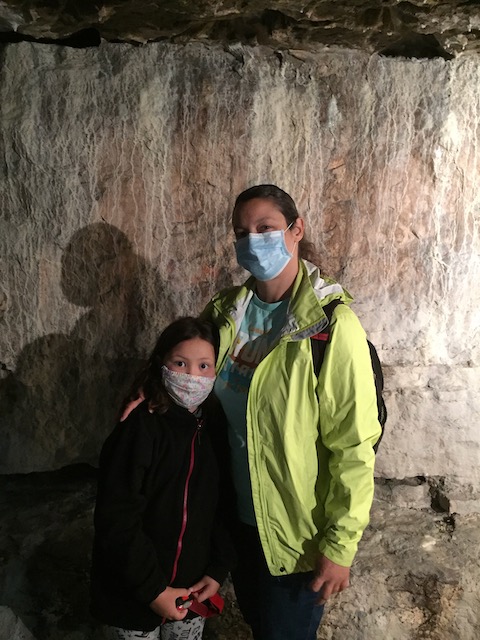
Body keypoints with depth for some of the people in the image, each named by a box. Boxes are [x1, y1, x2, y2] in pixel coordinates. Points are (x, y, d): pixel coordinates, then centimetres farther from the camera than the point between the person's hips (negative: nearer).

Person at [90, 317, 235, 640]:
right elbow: (117, 519, -20)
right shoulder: (139, 428, -19)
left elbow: (223, 508, 6)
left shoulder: (213, 428, -1)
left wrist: (218, 572, -1)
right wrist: (153, 590, -17)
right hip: (134, 597, -5)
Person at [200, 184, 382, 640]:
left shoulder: (332, 325, -21)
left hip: (297, 526, -5)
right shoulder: (225, 311, -3)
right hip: (238, 513, 6)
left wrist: (340, 545, -17)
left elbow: (354, 446, -20)